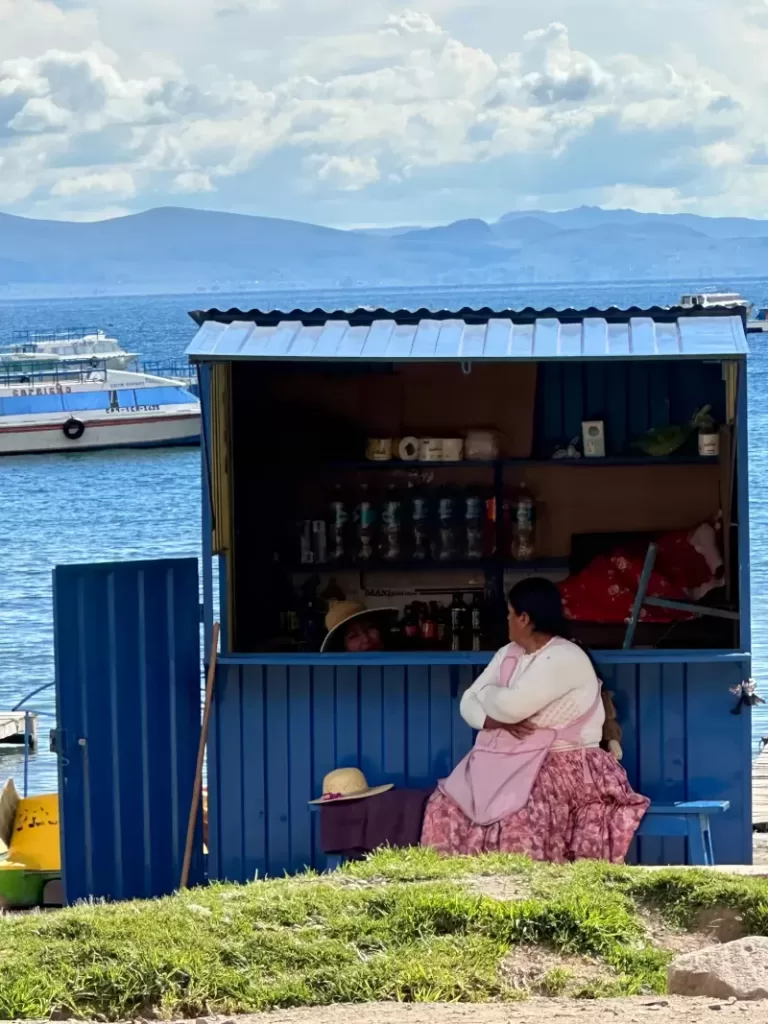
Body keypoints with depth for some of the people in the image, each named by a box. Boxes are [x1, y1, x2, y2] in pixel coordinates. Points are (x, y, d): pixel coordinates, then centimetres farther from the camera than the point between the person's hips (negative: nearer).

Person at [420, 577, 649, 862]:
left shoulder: (565, 658, -14)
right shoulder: (508, 654, 13)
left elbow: (512, 706, -22)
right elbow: (469, 703, 8)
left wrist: (487, 692, 0)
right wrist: (497, 720, -13)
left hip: (563, 765, -8)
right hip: (509, 763, 8)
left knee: (517, 819, -33)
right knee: (445, 807, -7)